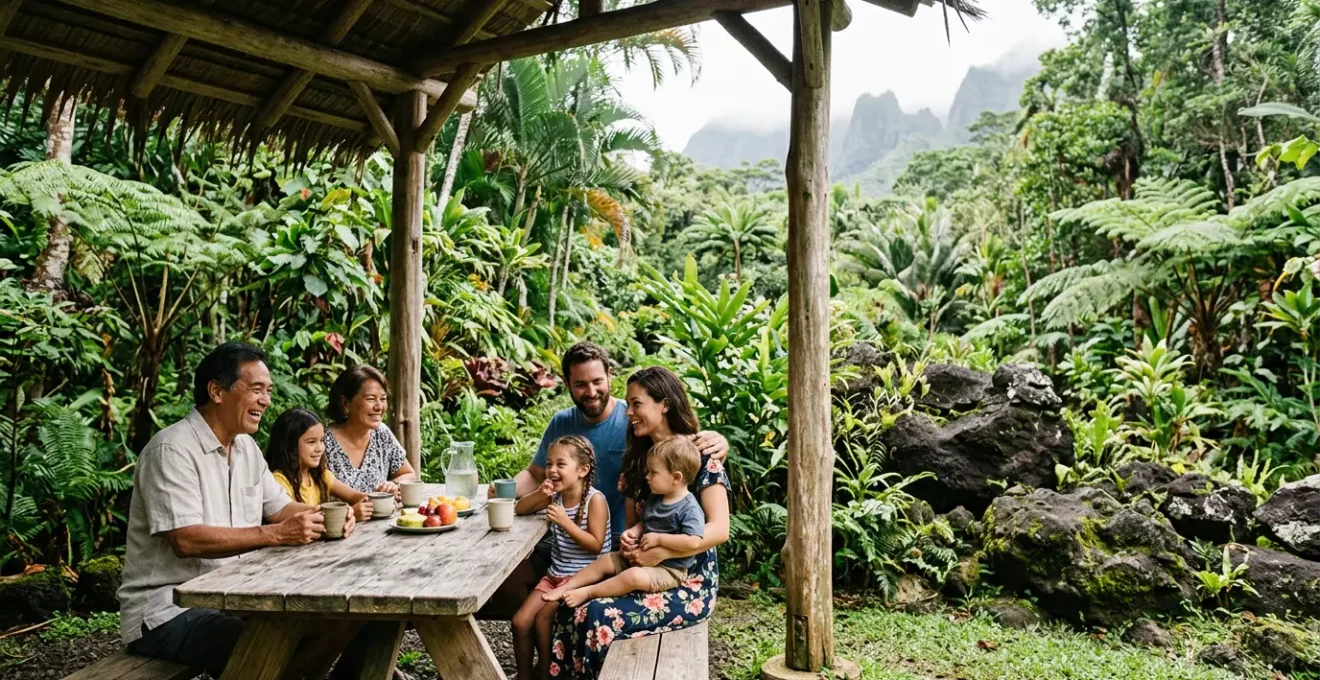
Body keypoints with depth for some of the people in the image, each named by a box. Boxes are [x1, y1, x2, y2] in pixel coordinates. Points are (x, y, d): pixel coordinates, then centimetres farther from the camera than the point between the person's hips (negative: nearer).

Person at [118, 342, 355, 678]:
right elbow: (186, 540, -26)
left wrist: (323, 517, -9)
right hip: (168, 610, -8)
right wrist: (276, 534, -30)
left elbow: (279, 507, 12)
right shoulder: (172, 450, -17)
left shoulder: (245, 446, 10)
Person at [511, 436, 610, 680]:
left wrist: (566, 522, -27)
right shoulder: (556, 496, 4)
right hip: (555, 574, 7)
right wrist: (540, 494, -12)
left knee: (543, 618, -18)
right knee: (520, 621, -4)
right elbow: (519, 509, 7)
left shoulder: (595, 499, -16)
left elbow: (596, 545, -19)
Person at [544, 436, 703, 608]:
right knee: (605, 560, 5)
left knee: (634, 576, -33)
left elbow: (694, 542, -33)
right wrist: (634, 531, -3)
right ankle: (567, 587, 9)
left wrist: (658, 538, -26)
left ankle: (588, 592, -21)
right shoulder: (654, 499, 7)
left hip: (669, 569, -9)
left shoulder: (689, 508, -21)